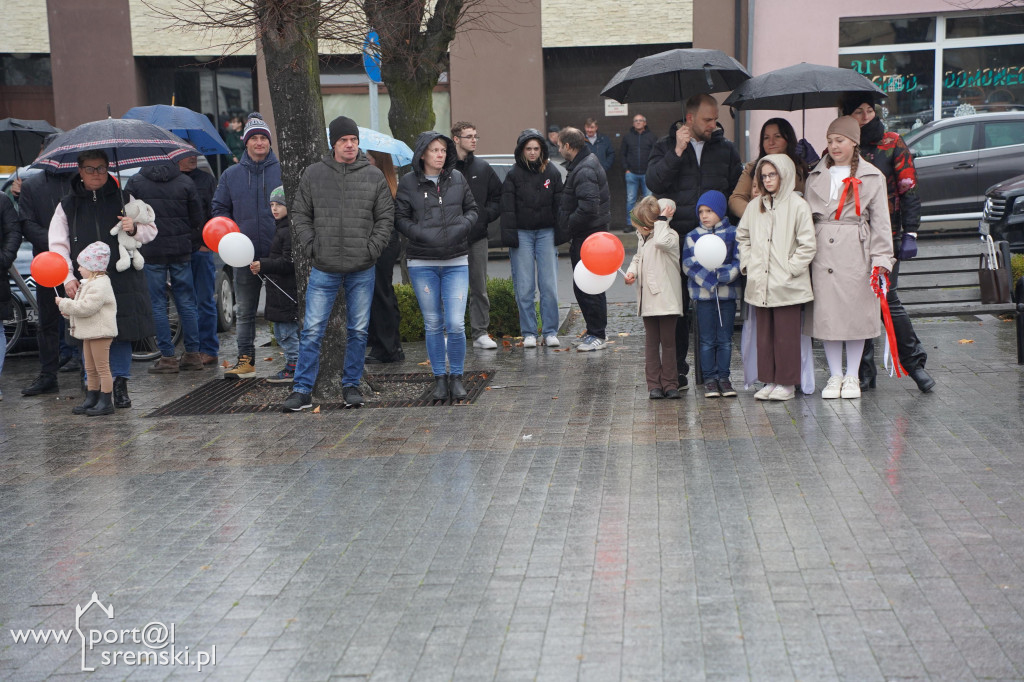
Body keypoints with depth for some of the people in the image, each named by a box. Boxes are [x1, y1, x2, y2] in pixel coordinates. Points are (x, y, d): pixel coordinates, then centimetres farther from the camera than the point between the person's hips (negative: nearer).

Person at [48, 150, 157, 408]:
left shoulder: (124, 199, 10)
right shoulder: (67, 206, 10)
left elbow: (150, 230, 16)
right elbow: (58, 246, 8)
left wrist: (134, 229, -7)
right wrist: (67, 278, -4)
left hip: (122, 278, 0)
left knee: (122, 334, 1)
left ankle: (120, 386, 12)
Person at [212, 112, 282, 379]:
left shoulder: (283, 171, 3)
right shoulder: (231, 175, 10)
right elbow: (220, 208, 14)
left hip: (277, 254, -3)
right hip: (244, 256, 3)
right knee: (245, 311, 9)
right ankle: (245, 359, 17)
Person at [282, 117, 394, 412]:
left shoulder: (374, 176, 3)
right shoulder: (313, 174, 3)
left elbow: (386, 217, 6)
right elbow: (300, 214, 8)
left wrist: (373, 248, -6)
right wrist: (311, 246, -4)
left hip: (362, 270, 1)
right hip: (324, 269, -1)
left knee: (358, 331, 8)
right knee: (312, 330, -2)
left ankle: (351, 385, 21)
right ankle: (302, 390, 5)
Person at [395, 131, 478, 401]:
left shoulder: (457, 179, 6)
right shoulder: (408, 182, 0)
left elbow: (472, 208, 13)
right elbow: (400, 217, 0)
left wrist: (462, 226, -6)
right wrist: (422, 234, -14)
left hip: (456, 261, 1)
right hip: (422, 263, 0)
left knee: (456, 324, -7)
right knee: (433, 324, 7)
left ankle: (456, 377, 10)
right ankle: (440, 378, 20)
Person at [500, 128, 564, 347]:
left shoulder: (552, 172, 7)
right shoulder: (514, 175, 2)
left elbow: (559, 204, 8)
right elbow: (507, 208, -2)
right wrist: (509, 236, -10)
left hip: (546, 233, 1)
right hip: (522, 234, -1)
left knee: (549, 286, -1)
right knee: (524, 288, -1)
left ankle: (550, 331, 8)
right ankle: (529, 333, 8)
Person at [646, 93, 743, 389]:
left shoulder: (725, 148, 13)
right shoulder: (666, 146, 8)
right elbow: (653, 182, -8)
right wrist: (677, 152, -13)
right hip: (676, 239, -1)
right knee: (677, 307, 1)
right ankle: (677, 368, 11)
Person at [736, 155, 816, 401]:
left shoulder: (797, 205, -6)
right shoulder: (754, 206, 10)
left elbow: (808, 244, -8)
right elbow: (742, 236, 21)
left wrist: (790, 268, -11)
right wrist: (747, 263, 9)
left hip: (786, 286, -5)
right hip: (759, 285, 5)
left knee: (786, 334, -1)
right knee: (764, 334, 9)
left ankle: (787, 383, 7)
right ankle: (769, 381, 17)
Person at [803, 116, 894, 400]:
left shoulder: (872, 177, 6)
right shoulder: (816, 176, 13)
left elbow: (880, 220, 3)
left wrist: (881, 258, -5)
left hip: (856, 250, -2)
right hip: (822, 250, 2)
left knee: (856, 311, 1)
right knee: (826, 312, 1)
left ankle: (852, 376, 12)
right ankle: (835, 375, 12)